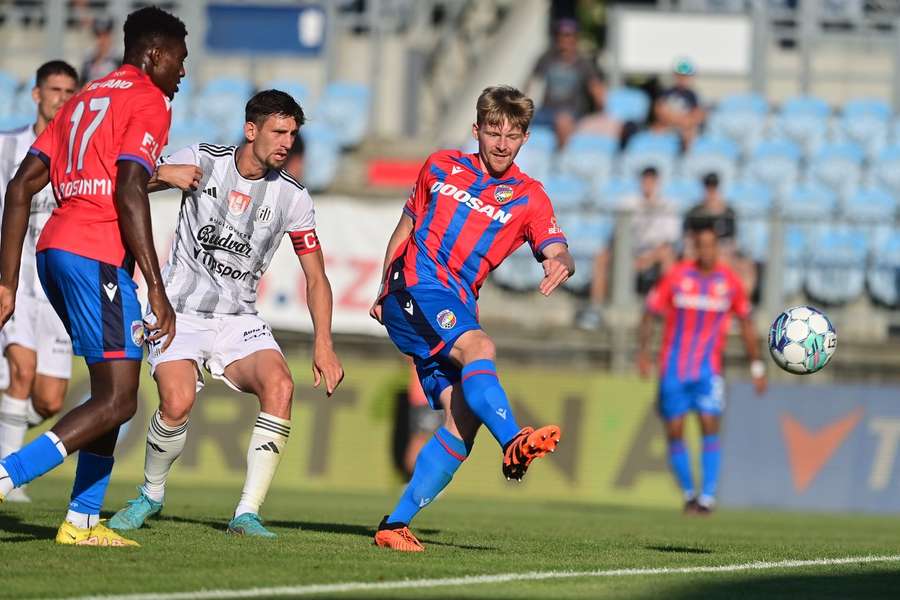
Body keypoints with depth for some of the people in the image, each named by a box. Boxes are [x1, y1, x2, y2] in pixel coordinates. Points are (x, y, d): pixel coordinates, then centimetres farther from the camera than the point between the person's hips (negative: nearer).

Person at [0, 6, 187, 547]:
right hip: (98, 258, -9)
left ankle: (82, 521, 13)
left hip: (54, 249, 9)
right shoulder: (149, 103, -2)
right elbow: (129, 194, -16)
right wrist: (157, 290, -17)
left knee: (113, 389, 17)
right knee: (117, 400, -9)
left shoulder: (84, 101, 23)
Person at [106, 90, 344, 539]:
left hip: (239, 320, 3)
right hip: (180, 312, -3)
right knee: (178, 402, -27)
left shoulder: (292, 196, 0)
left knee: (279, 384, -26)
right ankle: (151, 494, 4)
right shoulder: (202, 162, -5)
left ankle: (247, 513, -20)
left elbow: (316, 278, 6)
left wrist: (323, 343, -6)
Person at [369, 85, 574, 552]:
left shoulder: (529, 197, 11)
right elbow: (405, 228, 22)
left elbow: (557, 250, -4)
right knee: (479, 348, -31)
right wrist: (383, 291, 19)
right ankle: (514, 444, -53)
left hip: (455, 309, 3)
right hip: (413, 285, -3)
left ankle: (396, 523, -7)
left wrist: (561, 263, -28)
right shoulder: (441, 167, 12)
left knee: (463, 418, -11)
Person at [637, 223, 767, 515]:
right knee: (674, 432, 0)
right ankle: (688, 493, 16)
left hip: (708, 369, 0)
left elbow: (746, 324, 12)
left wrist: (757, 367, 11)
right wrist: (643, 351, -11)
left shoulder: (730, 281, 1)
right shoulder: (676, 276, -2)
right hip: (673, 368, 0)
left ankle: (707, 496, -15)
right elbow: (650, 314, 2)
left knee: (710, 426, -15)